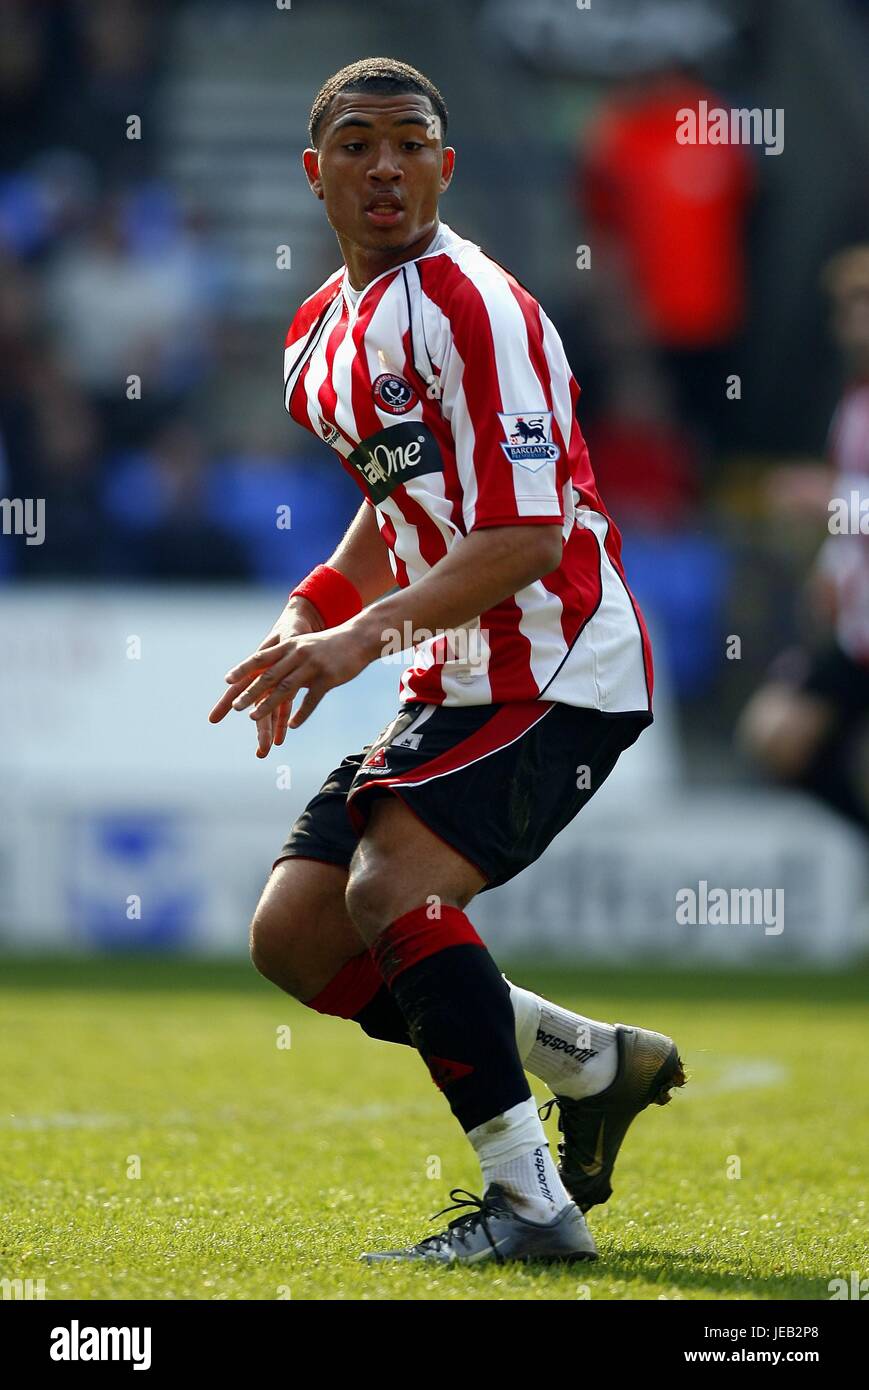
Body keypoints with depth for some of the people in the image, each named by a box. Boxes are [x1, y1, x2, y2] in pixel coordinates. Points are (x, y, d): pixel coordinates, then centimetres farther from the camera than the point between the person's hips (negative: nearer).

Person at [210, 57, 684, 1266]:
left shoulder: (472, 309, -16)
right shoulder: (320, 332, 13)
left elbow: (528, 537, -23)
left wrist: (365, 635, -30)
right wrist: (308, 620, 13)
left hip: (558, 673, -9)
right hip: (460, 680, 9)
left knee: (390, 888, -26)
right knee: (293, 933, 3)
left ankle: (531, 1204, -21)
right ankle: (597, 1064, 16)